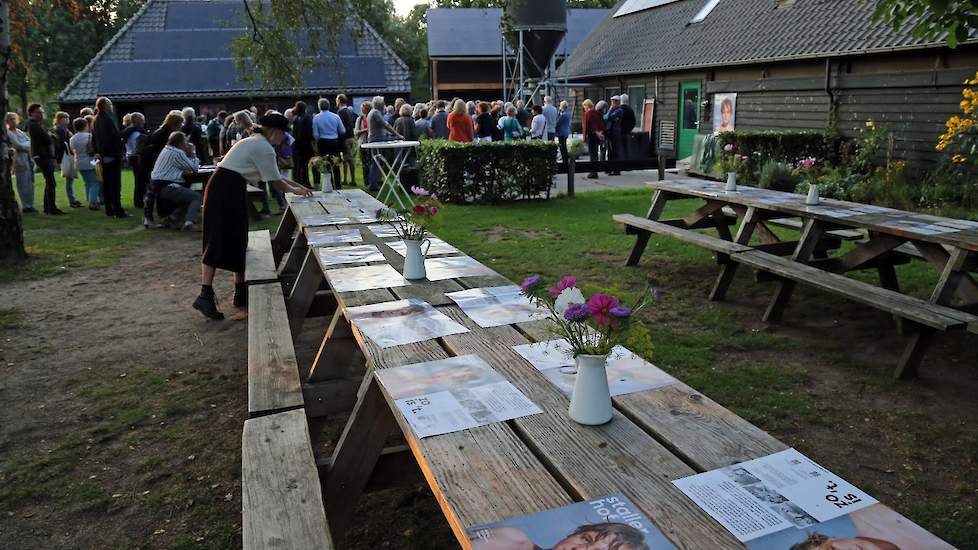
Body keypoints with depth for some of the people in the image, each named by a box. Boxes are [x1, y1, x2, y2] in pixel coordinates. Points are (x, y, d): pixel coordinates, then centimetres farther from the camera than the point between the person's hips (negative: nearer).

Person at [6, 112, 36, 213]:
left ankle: (30, 205, 14)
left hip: (28, 160, 7)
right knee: (23, 185, -5)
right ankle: (25, 206, -1)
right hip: (20, 161, -7)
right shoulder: (7, 133, -4)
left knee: (30, 184, 8)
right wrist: (28, 145, 1)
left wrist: (23, 145, -4)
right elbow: (17, 145, -12)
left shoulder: (20, 131, 18)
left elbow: (30, 141, 12)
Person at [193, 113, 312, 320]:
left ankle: (241, 293, 19)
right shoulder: (264, 148, -11)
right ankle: (205, 295, -12)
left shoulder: (256, 143, 20)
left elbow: (275, 176, 25)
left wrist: (299, 186, 22)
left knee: (237, 241, 12)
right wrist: (294, 190, 10)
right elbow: (276, 182, -7)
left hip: (224, 189, 10)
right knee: (219, 242, -11)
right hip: (227, 191, -10)